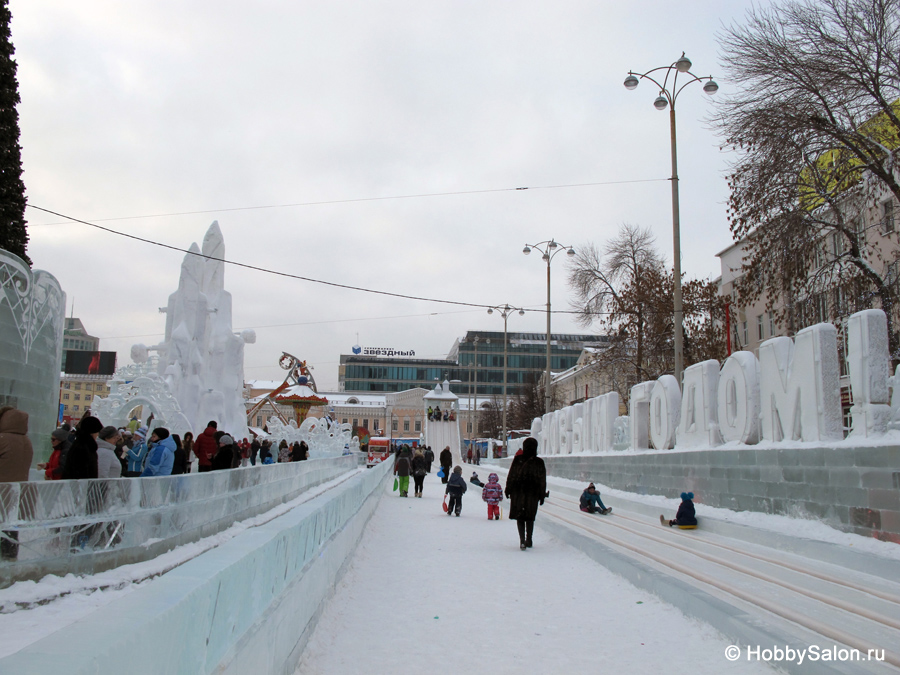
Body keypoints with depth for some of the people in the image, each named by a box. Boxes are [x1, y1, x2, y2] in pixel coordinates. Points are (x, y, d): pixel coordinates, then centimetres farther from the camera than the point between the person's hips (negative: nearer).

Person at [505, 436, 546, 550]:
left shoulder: (517, 459, -7)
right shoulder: (539, 462, -3)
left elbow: (511, 476, -3)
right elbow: (542, 481, 1)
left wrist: (508, 489, 7)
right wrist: (542, 495, 8)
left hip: (518, 492, -1)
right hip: (532, 493, 1)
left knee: (520, 516, 5)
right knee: (530, 517, 16)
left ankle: (522, 540, -8)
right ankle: (528, 540, 19)